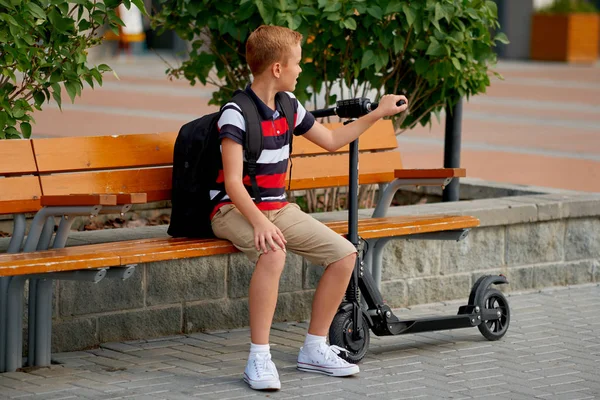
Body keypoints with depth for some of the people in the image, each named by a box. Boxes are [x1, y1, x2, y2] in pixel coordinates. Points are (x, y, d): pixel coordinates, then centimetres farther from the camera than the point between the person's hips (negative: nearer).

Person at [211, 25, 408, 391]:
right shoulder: (237, 113, -16)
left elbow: (331, 140, 26)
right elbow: (233, 182, -23)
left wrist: (378, 114, 25)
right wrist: (259, 222, -38)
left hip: (278, 208, 8)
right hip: (235, 210, -8)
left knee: (345, 254, -7)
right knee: (273, 253, -39)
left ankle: (314, 350, 5)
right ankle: (259, 358, -32)